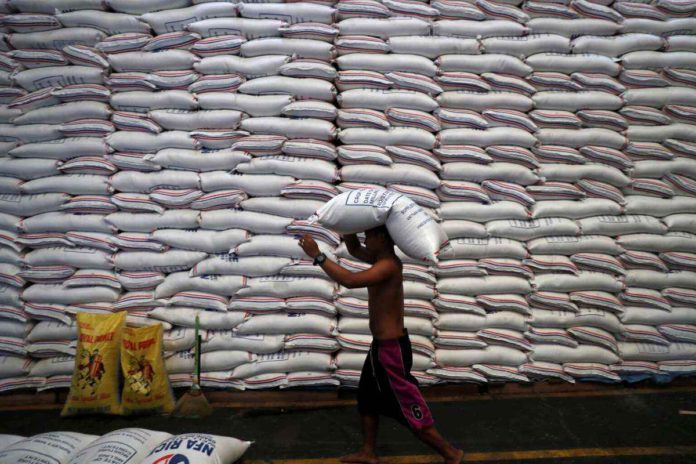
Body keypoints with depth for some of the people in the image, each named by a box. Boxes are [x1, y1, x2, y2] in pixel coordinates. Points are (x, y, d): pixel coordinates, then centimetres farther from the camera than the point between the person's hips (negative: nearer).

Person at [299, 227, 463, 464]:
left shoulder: (389, 265, -25)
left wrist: (317, 255, -30)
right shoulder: (382, 259, 5)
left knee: (409, 408, 4)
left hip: (391, 348, -10)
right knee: (367, 398, 22)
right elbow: (354, 249, 18)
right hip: (382, 345, 10)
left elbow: (351, 280, -37)